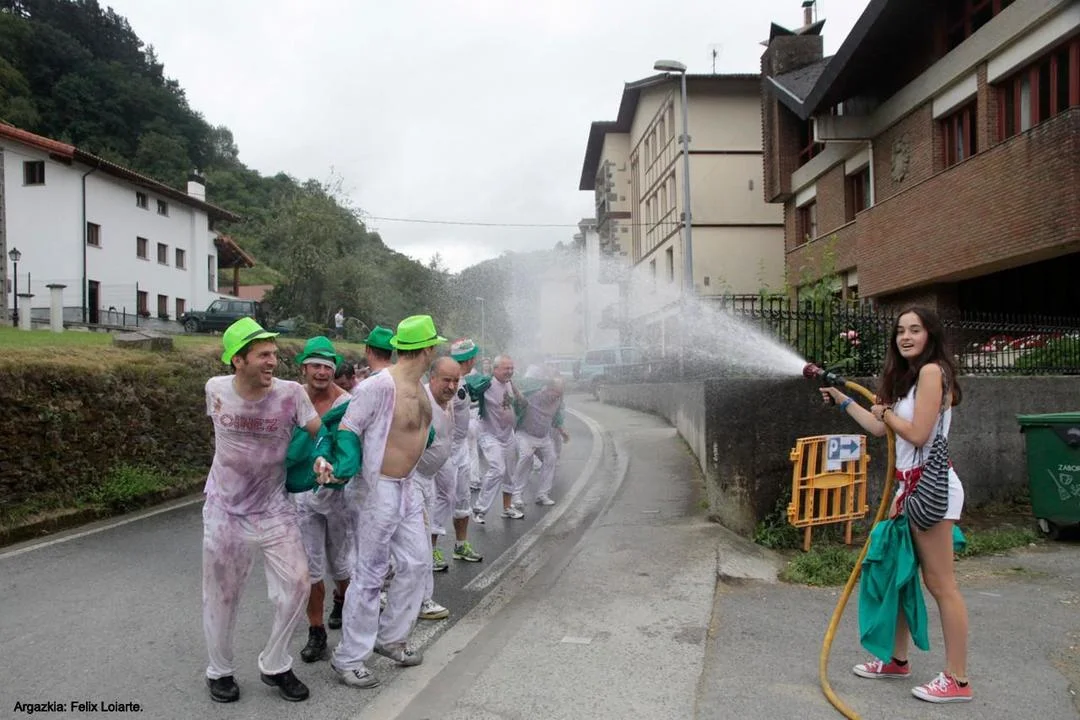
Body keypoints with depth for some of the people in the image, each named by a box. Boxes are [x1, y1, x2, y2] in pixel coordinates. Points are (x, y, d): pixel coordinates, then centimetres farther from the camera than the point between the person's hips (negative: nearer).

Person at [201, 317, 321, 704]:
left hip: (274, 509, 0)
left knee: (297, 584, -4)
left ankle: (274, 665, 21)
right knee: (221, 595, 11)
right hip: (225, 510, 1)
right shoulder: (216, 389, -10)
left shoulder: (291, 393, -17)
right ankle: (219, 671, 35)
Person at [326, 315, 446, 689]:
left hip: (406, 487, 9)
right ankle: (348, 657, 16)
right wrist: (345, 464, -29)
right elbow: (348, 427, -19)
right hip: (377, 490, -9)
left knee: (416, 561, 15)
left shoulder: (420, 387, 7)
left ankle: (389, 637, 32)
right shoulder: (380, 385, -21)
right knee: (370, 575, 0)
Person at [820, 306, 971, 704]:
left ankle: (957, 680, 4)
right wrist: (841, 398, 20)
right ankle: (897, 659, 27)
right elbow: (880, 428, 17)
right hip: (910, 485, 10)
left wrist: (886, 412, -3)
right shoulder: (908, 376, 16)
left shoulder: (932, 370, -12)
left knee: (940, 582, -4)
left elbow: (918, 434, -19)